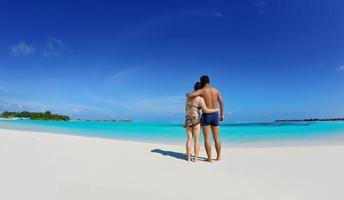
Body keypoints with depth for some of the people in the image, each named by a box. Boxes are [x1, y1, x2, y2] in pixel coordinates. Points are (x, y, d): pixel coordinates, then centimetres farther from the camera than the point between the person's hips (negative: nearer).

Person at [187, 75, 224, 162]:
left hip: (206, 116, -4)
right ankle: (218, 156, 21)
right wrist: (222, 115, 11)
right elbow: (221, 103, 4)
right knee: (216, 138, 14)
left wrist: (188, 94, 5)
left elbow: (189, 96, -20)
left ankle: (209, 158, 3)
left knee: (207, 138, 1)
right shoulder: (216, 90, 6)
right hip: (215, 116, 5)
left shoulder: (201, 91, -9)